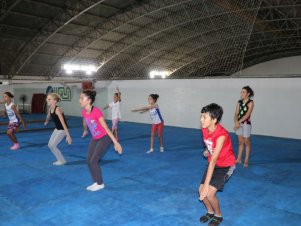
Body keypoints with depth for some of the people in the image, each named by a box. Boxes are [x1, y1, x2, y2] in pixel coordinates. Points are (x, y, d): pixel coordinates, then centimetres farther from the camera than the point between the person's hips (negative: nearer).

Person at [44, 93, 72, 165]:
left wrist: (68, 135, -35)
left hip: (63, 130, -8)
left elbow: (63, 123, -32)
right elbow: (48, 117, 23)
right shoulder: (50, 109, -2)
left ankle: (62, 161, 10)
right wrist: (46, 122, 44)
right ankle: (60, 159, 21)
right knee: (50, 145, 8)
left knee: (52, 146, -8)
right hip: (57, 129, 8)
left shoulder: (57, 110, -27)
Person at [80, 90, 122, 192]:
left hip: (104, 138, -7)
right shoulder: (84, 112, -6)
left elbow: (106, 128, -26)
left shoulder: (96, 112, -28)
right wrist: (85, 131, 37)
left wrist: (116, 142, -25)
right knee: (88, 161, 4)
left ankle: (100, 184, 11)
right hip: (95, 139, 7)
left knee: (93, 161, -8)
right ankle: (96, 182, 21)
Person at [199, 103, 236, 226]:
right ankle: (210, 212, 29)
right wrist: (207, 150, 0)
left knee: (209, 193, -16)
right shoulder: (205, 129, -12)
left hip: (226, 166, -7)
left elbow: (213, 160, -38)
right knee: (201, 190, 0)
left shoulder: (221, 135, -33)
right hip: (213, 163, 7)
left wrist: (206, 185, -39)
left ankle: (218, 215, 13)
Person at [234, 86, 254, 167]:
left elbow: (247, 114, -18)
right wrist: (236, 121, -15)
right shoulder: (239, 102, 6)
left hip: (246, 124, -5)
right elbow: (236, 113, 2)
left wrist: (239, 122, -22)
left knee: (246, 142, 5)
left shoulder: (250, 103, -9)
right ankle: (238, 159, 23)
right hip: (239, 123, 5)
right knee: (240, 142, 13)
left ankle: (246, 160, 14)